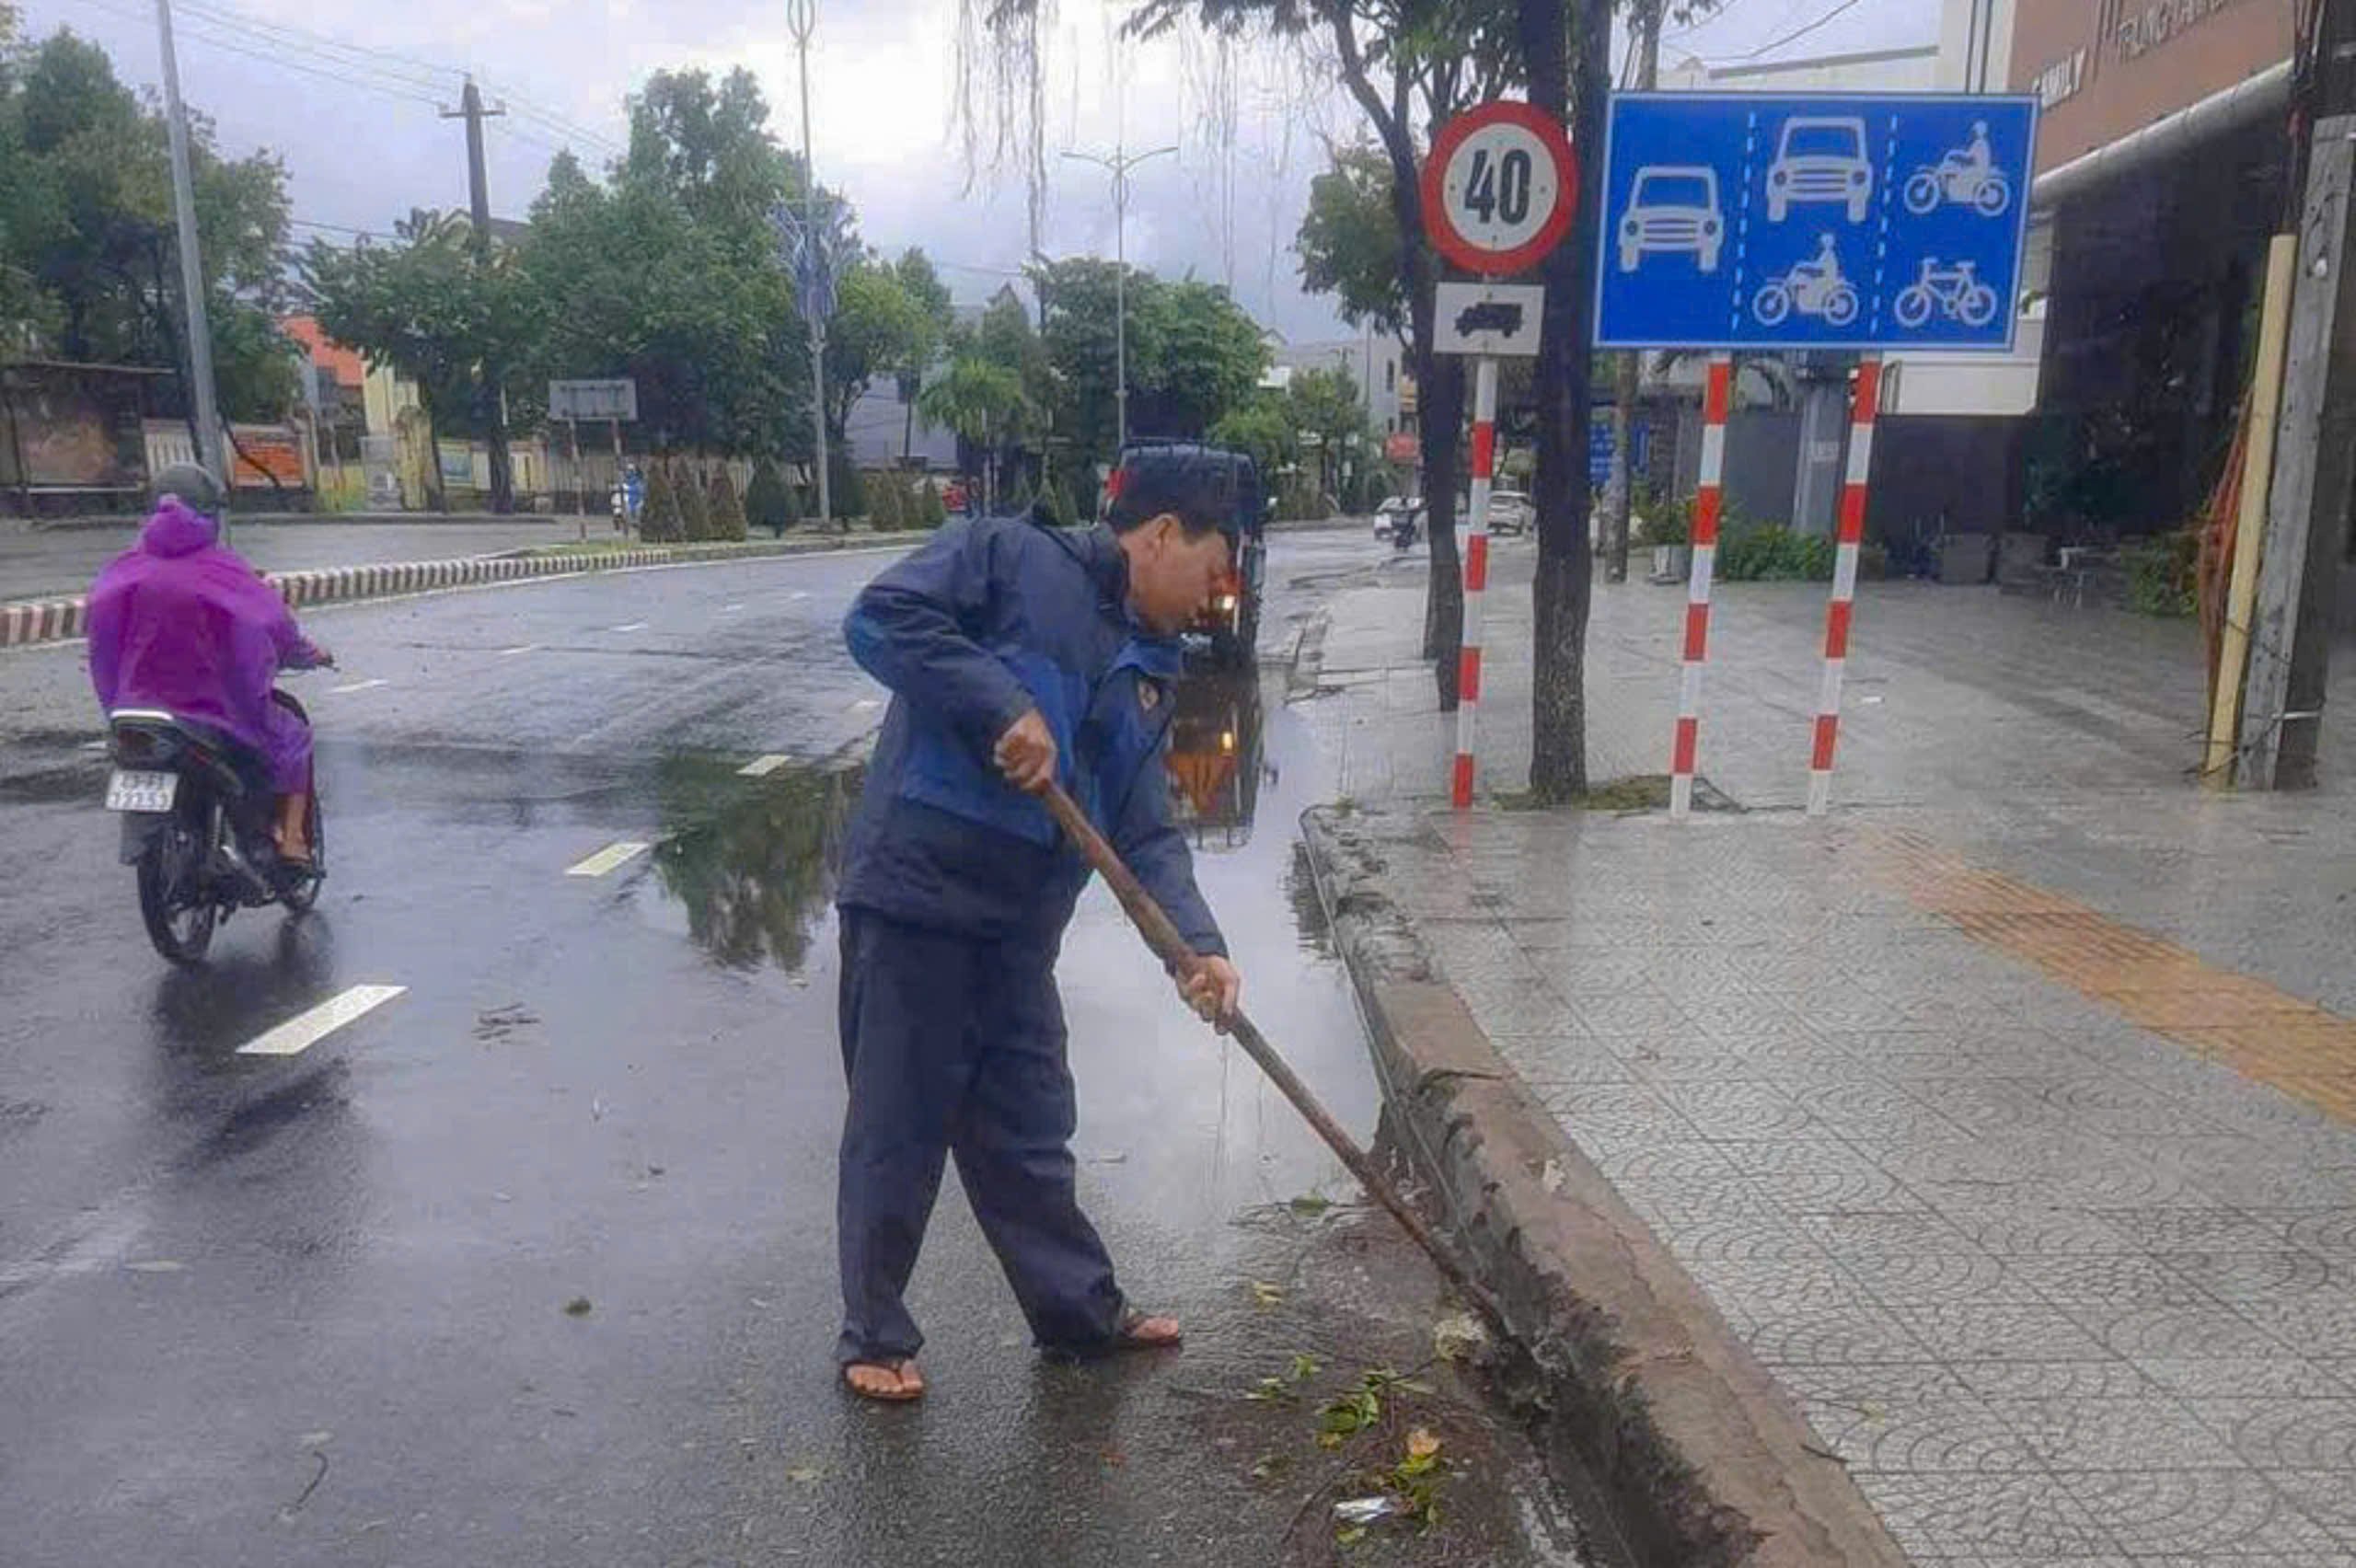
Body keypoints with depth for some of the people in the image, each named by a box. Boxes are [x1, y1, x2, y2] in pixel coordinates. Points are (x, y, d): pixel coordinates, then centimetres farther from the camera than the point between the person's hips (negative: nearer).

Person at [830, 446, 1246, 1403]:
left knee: (1030, 1136, 19)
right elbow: (882, 619, -20)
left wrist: (1196, 945, -6)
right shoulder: (1008, 557, -6)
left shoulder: (1149, 670, 13)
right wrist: (1002, 707, -23)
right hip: (913, 899, -7)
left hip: (1019, 929, 7)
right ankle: (875, 1336, 24)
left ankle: (1081, 1311, 34)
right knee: (897, 1136, 6)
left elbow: (1144, 832, 8)